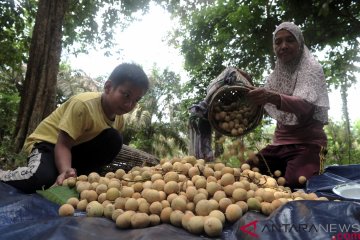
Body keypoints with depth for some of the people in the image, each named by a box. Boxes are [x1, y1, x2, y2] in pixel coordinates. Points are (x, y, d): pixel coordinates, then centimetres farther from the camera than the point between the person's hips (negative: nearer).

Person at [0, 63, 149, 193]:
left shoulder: (119, 119, -5)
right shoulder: (84, 104, -27)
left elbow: (101, 149, 5)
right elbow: (63, 144, -28)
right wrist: (66, 171, -45)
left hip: (76, 147, 6)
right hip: (48, 142, -5)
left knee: (113, 140, -18)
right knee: (40, 179, -36)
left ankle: (73, 179, -13)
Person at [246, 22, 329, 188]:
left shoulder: (311, 68, -7)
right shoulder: (276, 74, 11)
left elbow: (305, 106, -27)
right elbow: (268, 108, 18)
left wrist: (273, 97, -47)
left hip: (307, 142, -5)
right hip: (280, 142, 6)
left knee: (295, 184, -30)